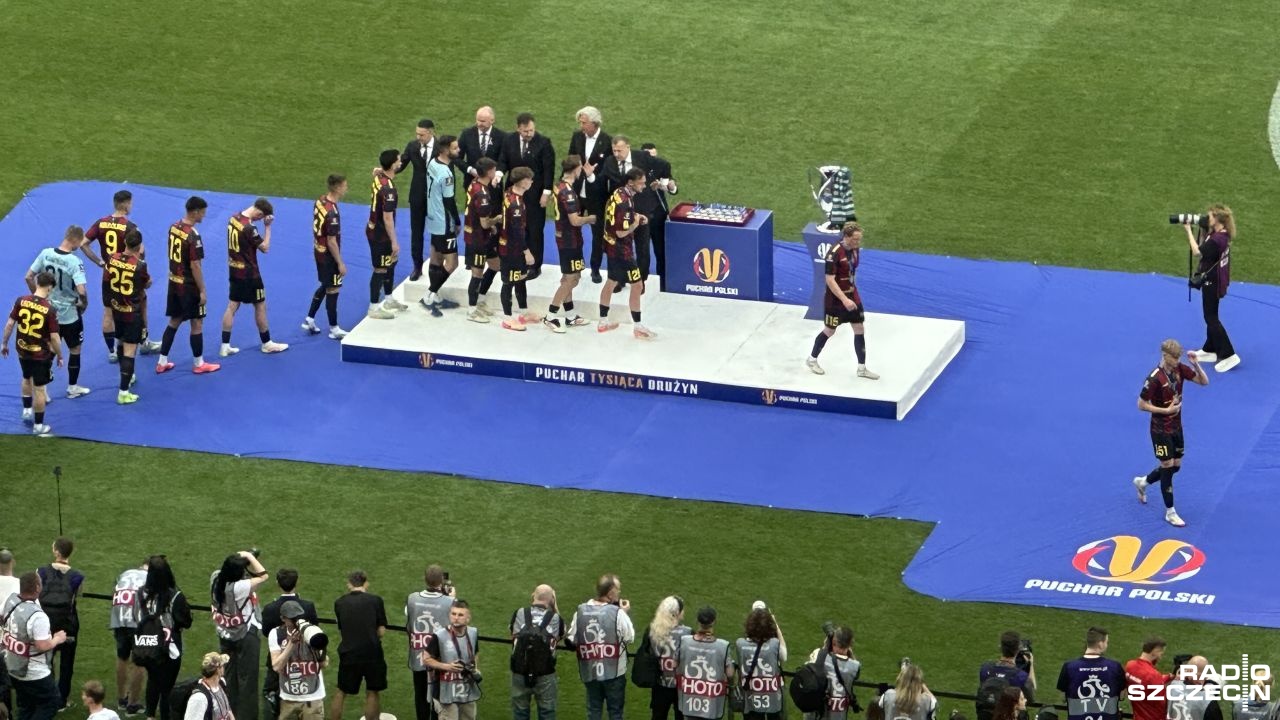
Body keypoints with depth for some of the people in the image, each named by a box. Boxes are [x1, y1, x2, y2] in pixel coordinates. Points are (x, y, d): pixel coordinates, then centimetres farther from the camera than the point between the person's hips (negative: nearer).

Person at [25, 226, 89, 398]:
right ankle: (72, 387, 29)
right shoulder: (74, 262, -24)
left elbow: (29, 277, -2)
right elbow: (81, 291, -30)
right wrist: (84, 303, -8)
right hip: (69, 315, -4)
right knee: (74, 350, 17)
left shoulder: (45, 254, -8)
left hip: (48, 312, 4)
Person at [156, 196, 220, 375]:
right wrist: (202, 291, -15)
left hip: (174, 282, 8)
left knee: (174, 321, 17)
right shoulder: (193, 236, -24)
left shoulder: (174, 227, 1)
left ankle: (162, 362, 19)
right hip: (189, 285, -8)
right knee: (197, 323, 6)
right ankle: (199, 364, 17)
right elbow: (195, 266, -21)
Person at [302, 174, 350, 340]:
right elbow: (332, 241, -24)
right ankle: (334, 329, 14)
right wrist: (340, 263, -17)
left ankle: (309, 320, 29)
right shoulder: (332, 212, -28)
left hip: (319, 252, 9)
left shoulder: (320, 201, -2)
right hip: (329, 256, -9)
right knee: (333, 290, 4)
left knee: (325, 287, 23)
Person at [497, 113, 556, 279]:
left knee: (534, 231, 3)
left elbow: (549, 169, -9)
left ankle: (534, 266, 12)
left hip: (535, 194, -4)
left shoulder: (543, 143, -11)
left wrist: (546, 192, -12)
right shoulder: (509, 141, 0)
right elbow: (503, 161, 6)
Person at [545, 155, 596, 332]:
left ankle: (570, 316, 23)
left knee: (569, 278, 16)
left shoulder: (559, 186, 6)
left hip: (563, 237, 9)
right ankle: (551, 317, -2)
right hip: (570, 240, -9)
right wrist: (590, 218, -7)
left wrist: (584, 217, 10)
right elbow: (575, 221, -23)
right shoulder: (568, 192, -22)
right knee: (571, 279, -3)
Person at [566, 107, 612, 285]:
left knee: (598, 233, 8)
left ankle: (595, 269, 21)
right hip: (577, 192, 3)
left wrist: (592, 176, -18)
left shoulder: (607, 142, -11)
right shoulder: (577, 137, 0)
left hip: (596, 195, -3)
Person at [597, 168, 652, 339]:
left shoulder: (619, 193, 2)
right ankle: (637, 327, 6)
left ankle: (603, 321, 33)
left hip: (612, 246, 10)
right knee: (637, 285, -2)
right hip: (622, 250, -10)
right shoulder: (625, 202, -27)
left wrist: (636, 216, 7)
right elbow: (622, 232, -26)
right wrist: (636, 223, -10)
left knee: (612, 282, 21)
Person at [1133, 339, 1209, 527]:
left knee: (1175, 466, 16)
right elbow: (1141, 405, -18)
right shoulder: (1155, 379, -24)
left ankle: (1142, 482, 41)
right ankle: (1170, 512, 10)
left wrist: (1196, 364, -17)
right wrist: (1166, 410, -23)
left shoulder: (1180, 369, -5)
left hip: (1176, 427, 7)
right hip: (1161, 430, -7)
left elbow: (1204, 381, 0)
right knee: (1168, 467, -1)